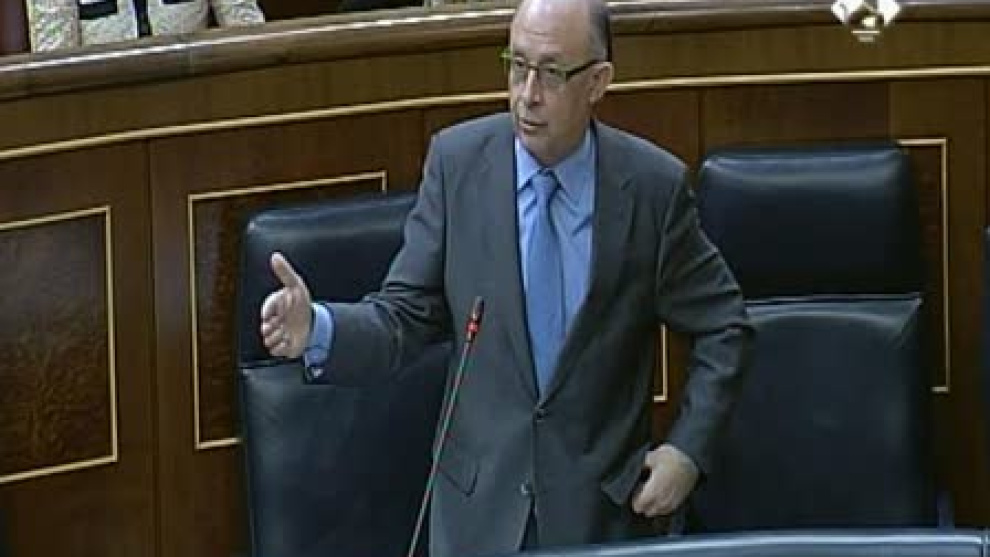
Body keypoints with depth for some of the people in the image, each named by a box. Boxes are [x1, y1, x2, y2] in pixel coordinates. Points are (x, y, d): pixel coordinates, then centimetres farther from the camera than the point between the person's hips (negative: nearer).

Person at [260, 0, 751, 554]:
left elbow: (723, 326, 2)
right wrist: (318, 328, -24)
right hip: (482, 502, 1)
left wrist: (689, 449, -6)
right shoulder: (457, 161, -7)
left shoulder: (653, 185, -10)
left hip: (603, 506, -1)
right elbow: (404, 318, -5)